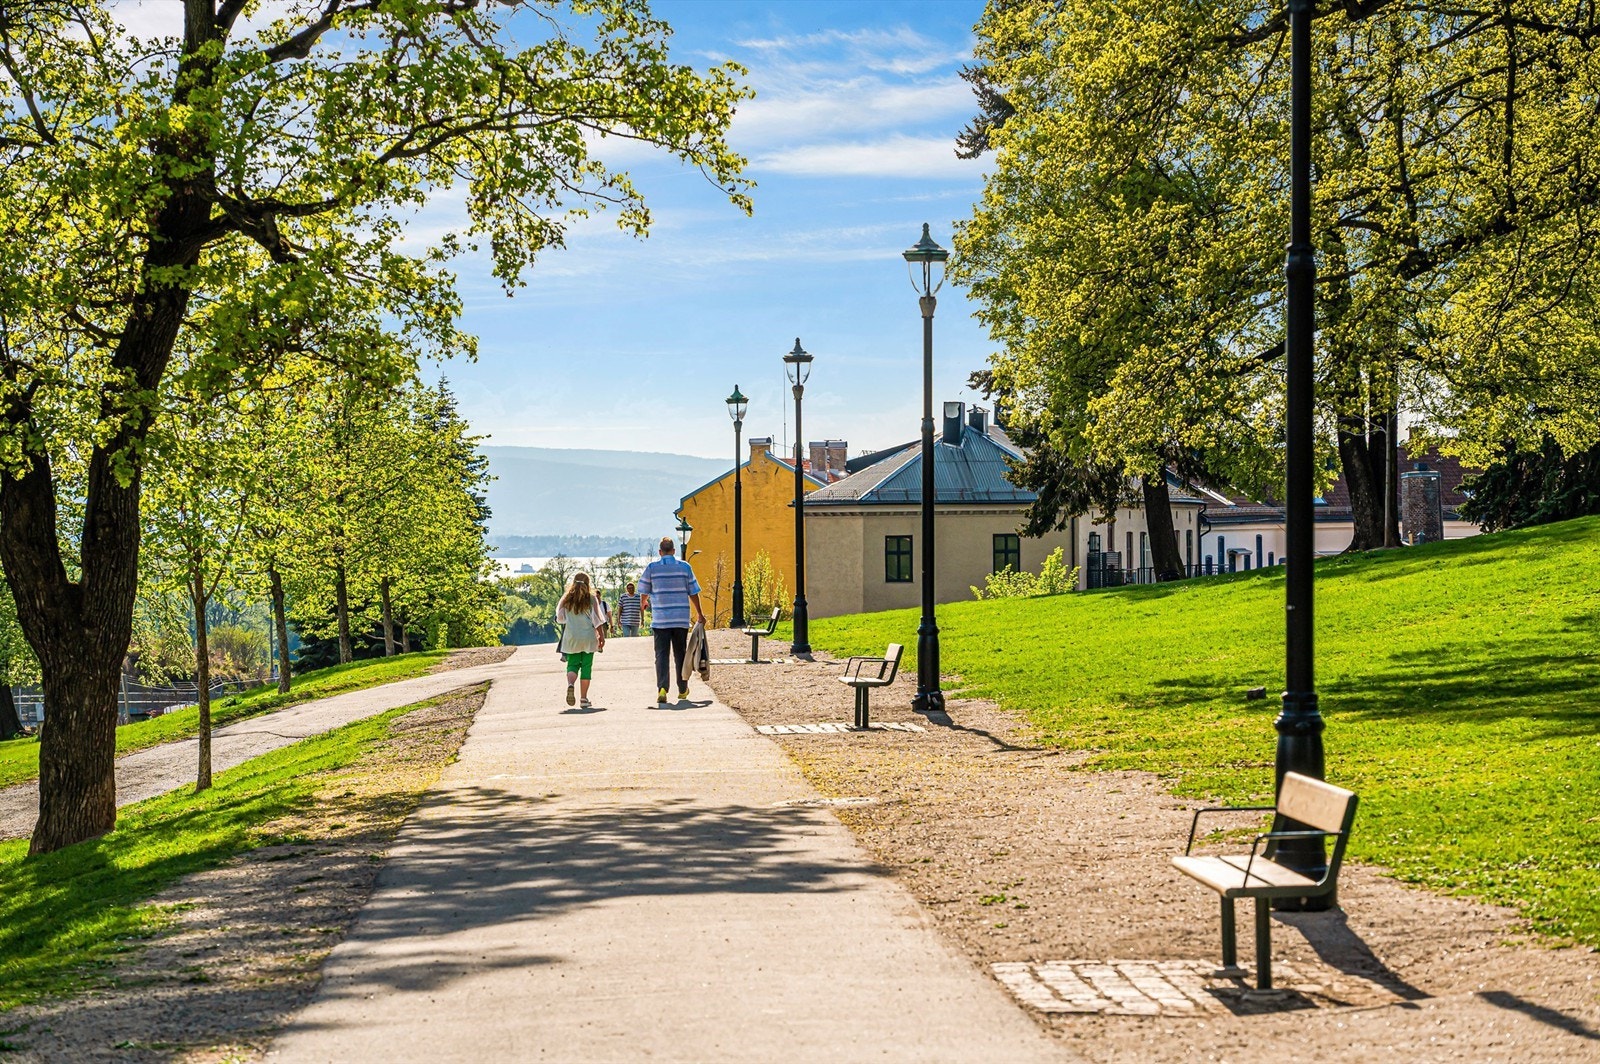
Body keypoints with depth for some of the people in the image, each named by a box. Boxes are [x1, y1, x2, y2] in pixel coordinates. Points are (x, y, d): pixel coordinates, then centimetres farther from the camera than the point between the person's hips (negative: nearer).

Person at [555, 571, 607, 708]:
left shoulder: (566, 599, 4)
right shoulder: (592, 598, 0)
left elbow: (560, 618, 5)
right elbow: (597, 618, -5)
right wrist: (601, 635, -2)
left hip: (571, 638, 1)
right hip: (588, 637, -1)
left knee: (572, 665, 6)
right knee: (586, 666, 6)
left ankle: (570, 684, -26)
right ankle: (584, 698, 6)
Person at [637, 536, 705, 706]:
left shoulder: (652, 567, -1)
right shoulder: (684, 567, 1)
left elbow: (644, 591, 8)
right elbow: (693, 593, 5)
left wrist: (644, 603, 31)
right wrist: (699, 614, 17)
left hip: (660, 620, -1)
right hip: (681, 620, 1)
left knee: (661, 654, -1)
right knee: (680, 654, 13)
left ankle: (662, 689, -18)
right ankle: (682, 690, 22)